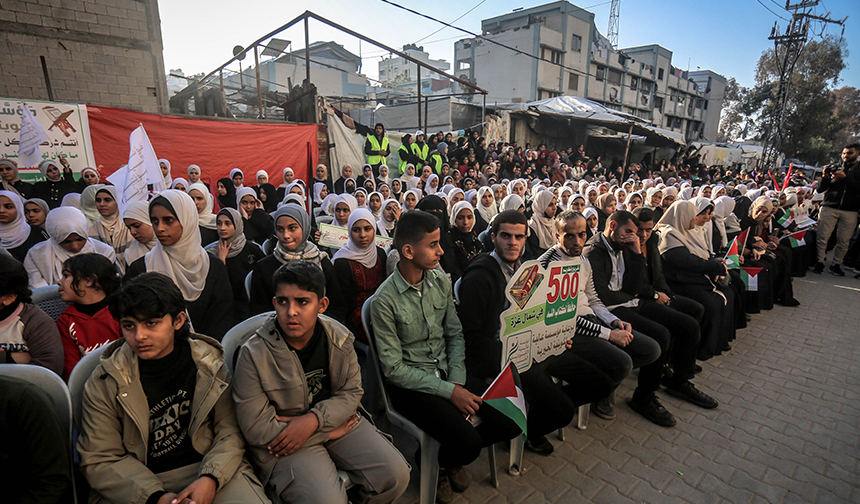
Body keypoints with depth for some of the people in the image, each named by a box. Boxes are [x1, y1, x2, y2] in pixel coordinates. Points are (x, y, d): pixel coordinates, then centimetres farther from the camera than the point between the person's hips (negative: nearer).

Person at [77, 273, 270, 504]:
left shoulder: (208, 363, -3)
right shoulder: (103, 383, -3)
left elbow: (230, 431, 0)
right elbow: (100, 460, -3)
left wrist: (210, 479, -16)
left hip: (208, 469, -1)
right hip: (138, 482, 2)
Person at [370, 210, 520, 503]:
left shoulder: (440, 282, 0)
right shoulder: (384, 300, -18)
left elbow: (455, 334, 6)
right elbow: (394, 368, -15)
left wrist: (457, 381, -8)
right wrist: (449, 391, -18)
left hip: (448, 372, 6)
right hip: (410, 385, -5)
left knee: (510, 423, -7)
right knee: (469, 444, -22)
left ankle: (452, 455, 20)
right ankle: (434, 464, 14)